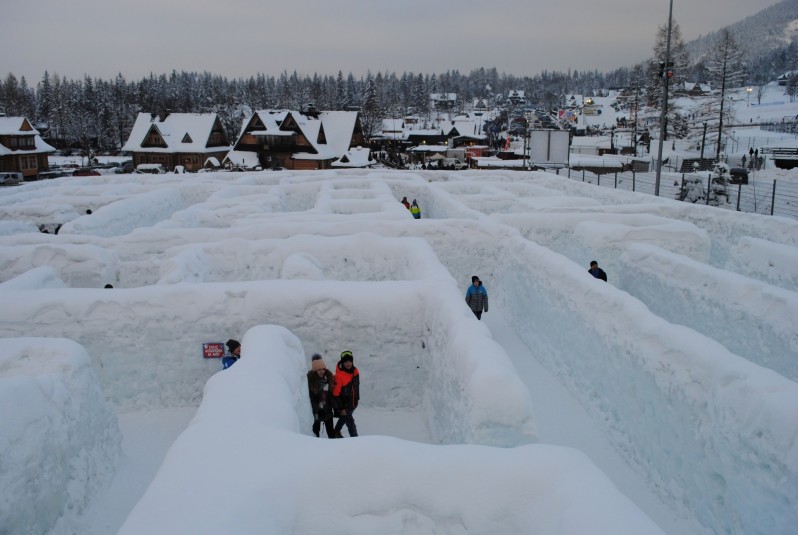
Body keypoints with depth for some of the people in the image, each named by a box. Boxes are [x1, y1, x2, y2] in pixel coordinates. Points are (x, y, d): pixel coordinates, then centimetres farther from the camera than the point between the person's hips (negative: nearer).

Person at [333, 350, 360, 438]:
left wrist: (357, 398, 18)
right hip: (344, 404, -7)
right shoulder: (339, 376, -27)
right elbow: (335, 394, -23)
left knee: (344, 418, 27)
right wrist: (341, 408, -20)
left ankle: (336, 433, 51)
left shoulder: (355, 371, -6)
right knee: (350, 422, -5)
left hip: (353, 403, 7)